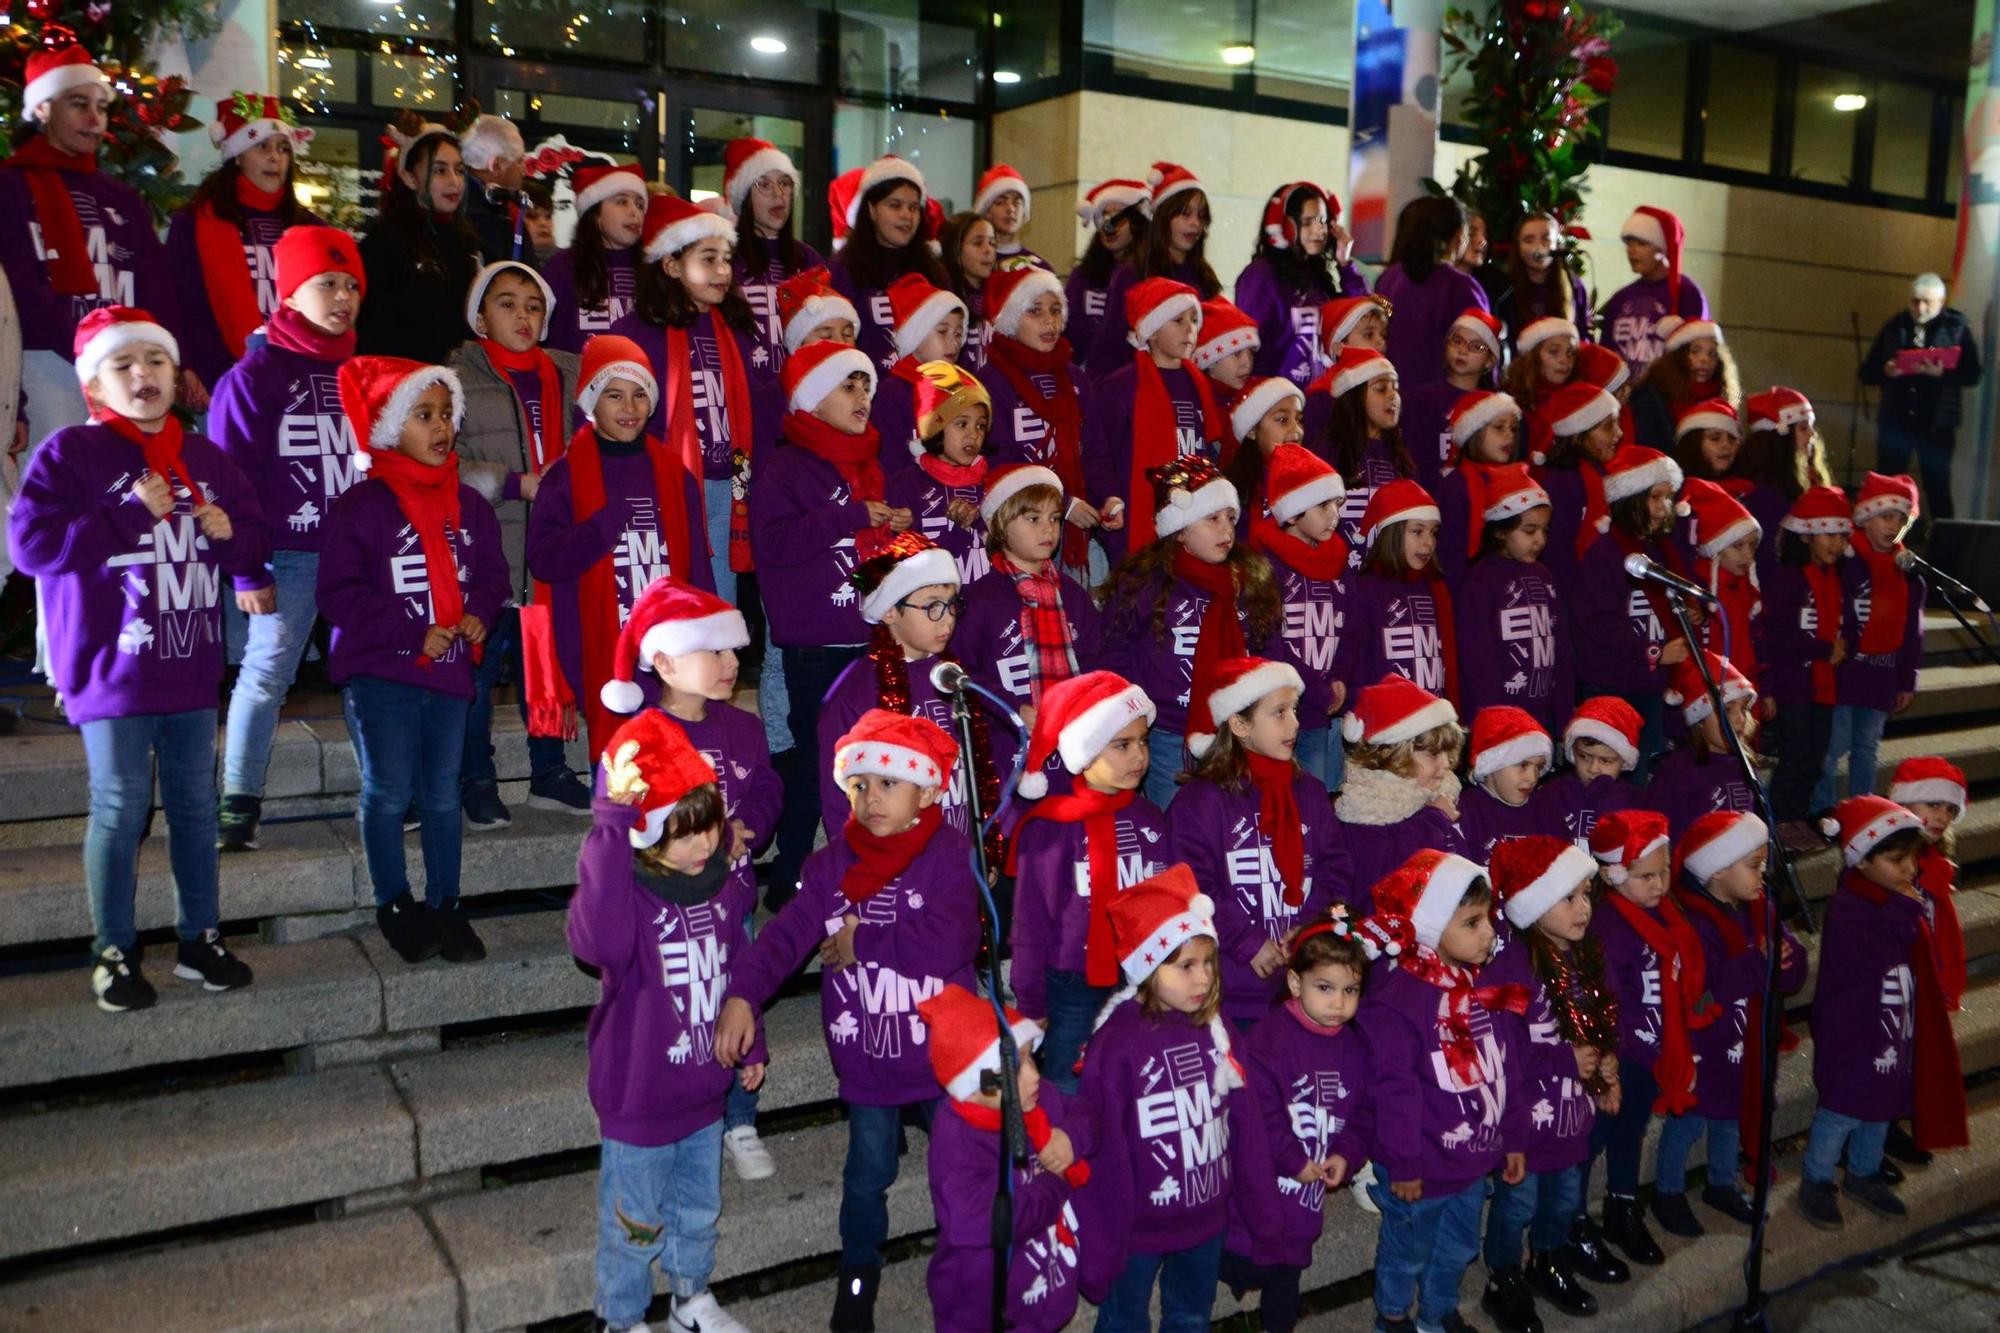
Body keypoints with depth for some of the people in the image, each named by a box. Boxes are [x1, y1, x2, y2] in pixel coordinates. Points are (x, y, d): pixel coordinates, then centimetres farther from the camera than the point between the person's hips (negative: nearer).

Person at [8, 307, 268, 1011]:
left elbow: (255, 541, 16)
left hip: (192, 668, 5)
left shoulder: (206, 459, 10)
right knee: (121, 809, 0)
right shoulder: (69, 453, -6)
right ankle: (114, 952, 14)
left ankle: (200, 938, 24)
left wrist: (231, 532, -7)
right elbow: (30, 543, -16)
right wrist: (132, 515, -19)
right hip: (113, 669, -5)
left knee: (195, 805, 12)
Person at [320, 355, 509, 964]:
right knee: (389, 791, 1)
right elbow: (338, 593, -10)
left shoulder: (469, 504, 8)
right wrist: (415, 634, -15)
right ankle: (395, 904, 17)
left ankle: (444, 905, 21)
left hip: (449, 671, 4)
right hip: (378, 670, -4)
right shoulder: (361, 505, -7)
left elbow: (492, 571, 14)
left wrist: (479, 613, -8)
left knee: (442, 794, 11)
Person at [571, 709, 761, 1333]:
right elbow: (599, 939, -51)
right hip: (638, 1101, -5)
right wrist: (611, 820, -54)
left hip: (705, 1094, 6)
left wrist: (751, 1046, 16)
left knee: (699, 1210, 26)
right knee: (635, 1225, 16)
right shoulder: (626, 893, -26)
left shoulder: (724, 885, -6)